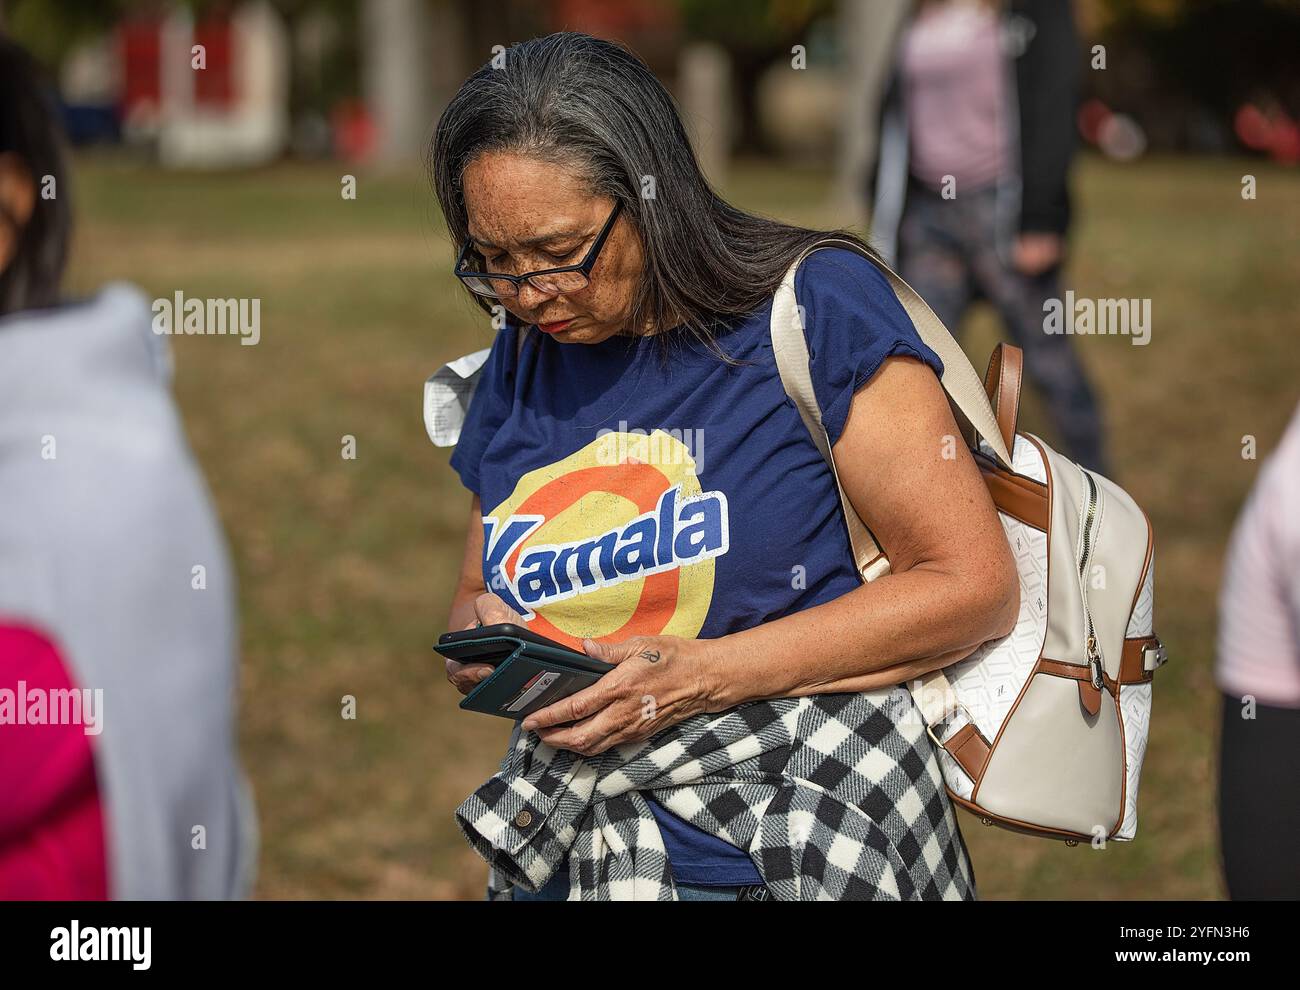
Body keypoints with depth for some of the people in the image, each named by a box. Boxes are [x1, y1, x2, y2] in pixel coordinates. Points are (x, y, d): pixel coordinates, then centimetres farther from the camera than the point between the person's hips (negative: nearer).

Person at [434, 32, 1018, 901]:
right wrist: (481, 651, -1)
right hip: (567, 854, 5)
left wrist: (707, 676, -14)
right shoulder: (519, 361, 11)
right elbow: (475, 595, 24)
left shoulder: (815, 306, -5)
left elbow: (977, 587, -8)